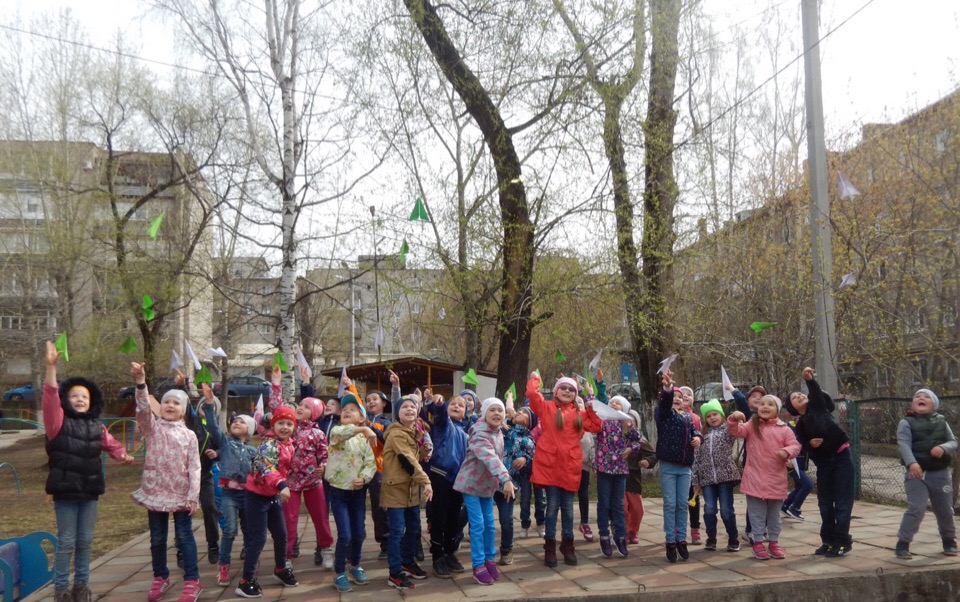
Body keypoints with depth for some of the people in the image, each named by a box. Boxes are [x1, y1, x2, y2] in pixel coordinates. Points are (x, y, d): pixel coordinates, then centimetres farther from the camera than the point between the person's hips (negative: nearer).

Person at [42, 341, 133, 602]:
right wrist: (51, 366, -33)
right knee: (66, 542, 2)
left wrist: (123, 455, -6)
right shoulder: (59, 422, -7)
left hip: (90, 491, 4)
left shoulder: (97, 427, 7)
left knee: (85, 541, 13)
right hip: (65, 491, -4)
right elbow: (50, 397, -21)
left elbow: (112, 444, 18)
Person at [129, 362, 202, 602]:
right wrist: (140, 382, -34)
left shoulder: (189, 435, 1)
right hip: (155, 491, 1)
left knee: (185, 536, 2)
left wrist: (193, 497, -9)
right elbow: (143, 408, -19)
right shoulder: (152, 427, 1)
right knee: (157, 538, 11)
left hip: (181, 493, -1)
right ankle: (160, 578, 26)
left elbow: (194, 468, -2)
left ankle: (192, 581, 7)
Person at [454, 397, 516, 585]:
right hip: (471, 483, -8)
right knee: (478, 524, -6)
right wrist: (506, 479, -54)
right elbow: (490, 458, -42)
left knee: (489, 524, 12)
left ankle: (490, 559, 25)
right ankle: (478, 566, 3)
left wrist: (501, 482, 11)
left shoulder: (498, 433, 1)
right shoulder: (480, 434, -27)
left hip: (488, 484, 8)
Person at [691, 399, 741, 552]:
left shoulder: (728, 431, 7)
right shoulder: (703, 435, 14)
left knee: (726, 510, -3)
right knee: (709, 510, -1)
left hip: (725, 476, -3)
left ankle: (733, 539, 12)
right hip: (707, 478, 3)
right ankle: (711, 539, 13)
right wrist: (696, 480, 8)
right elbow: (697, 458, 12)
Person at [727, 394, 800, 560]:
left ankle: (774, 542, 26)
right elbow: (735, 430, -10)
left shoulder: (784, 429, 2)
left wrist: (787, 451, -21)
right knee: (757, 513, 4)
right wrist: (734, 419, -30)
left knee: (774, 514, 14)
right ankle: (758, 543, 13)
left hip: (776, 479, 1)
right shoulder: (751, 425, 2)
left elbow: (795, 445, 0)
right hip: (755, 478, -1)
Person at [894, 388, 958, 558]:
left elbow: (953, 442, 5)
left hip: (940, 473, 4)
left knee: (945, 510, 14)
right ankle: (903, 544, -6)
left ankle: (949, 541, 36)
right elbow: (904, 444, -16)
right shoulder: (906, 423, -2)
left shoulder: (941, 421, 9)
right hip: (917, 473, -4)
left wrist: (943, 448, -19)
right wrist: (911, 463, -32)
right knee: (916, 508, -14)